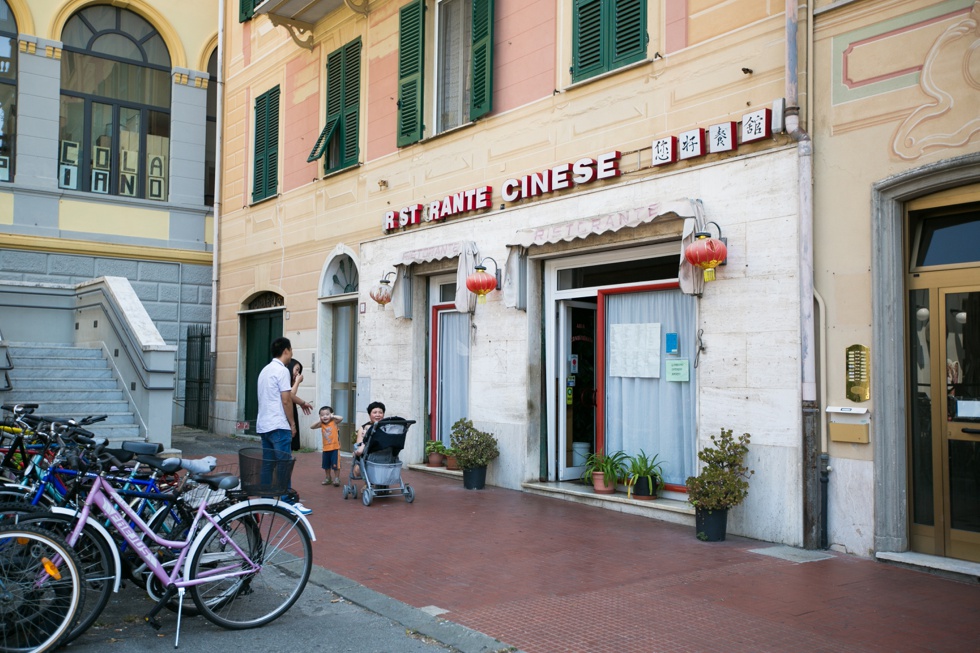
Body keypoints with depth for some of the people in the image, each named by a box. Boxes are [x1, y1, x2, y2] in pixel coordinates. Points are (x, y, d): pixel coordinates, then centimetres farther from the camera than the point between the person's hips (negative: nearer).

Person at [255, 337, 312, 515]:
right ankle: (290, 502, -9)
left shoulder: (265, 370, 16)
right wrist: (292, 423, -5)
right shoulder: (282, 370, -11)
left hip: (263, 425, 9)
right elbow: (286, 400, -15)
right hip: (278, 426, -9)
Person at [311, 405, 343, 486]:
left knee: (335, 465, -3)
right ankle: (328, 478, 31)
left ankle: (336, 479, 9)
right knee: (326, 465, 16)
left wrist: (332, 416, -16)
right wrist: (319, 421, -10)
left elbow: (341, 418, -25)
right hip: (326, 448, 5)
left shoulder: (334, 422, -9)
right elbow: (312, 427, 0)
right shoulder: (322, 424, 1)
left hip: (335, 448, -5)